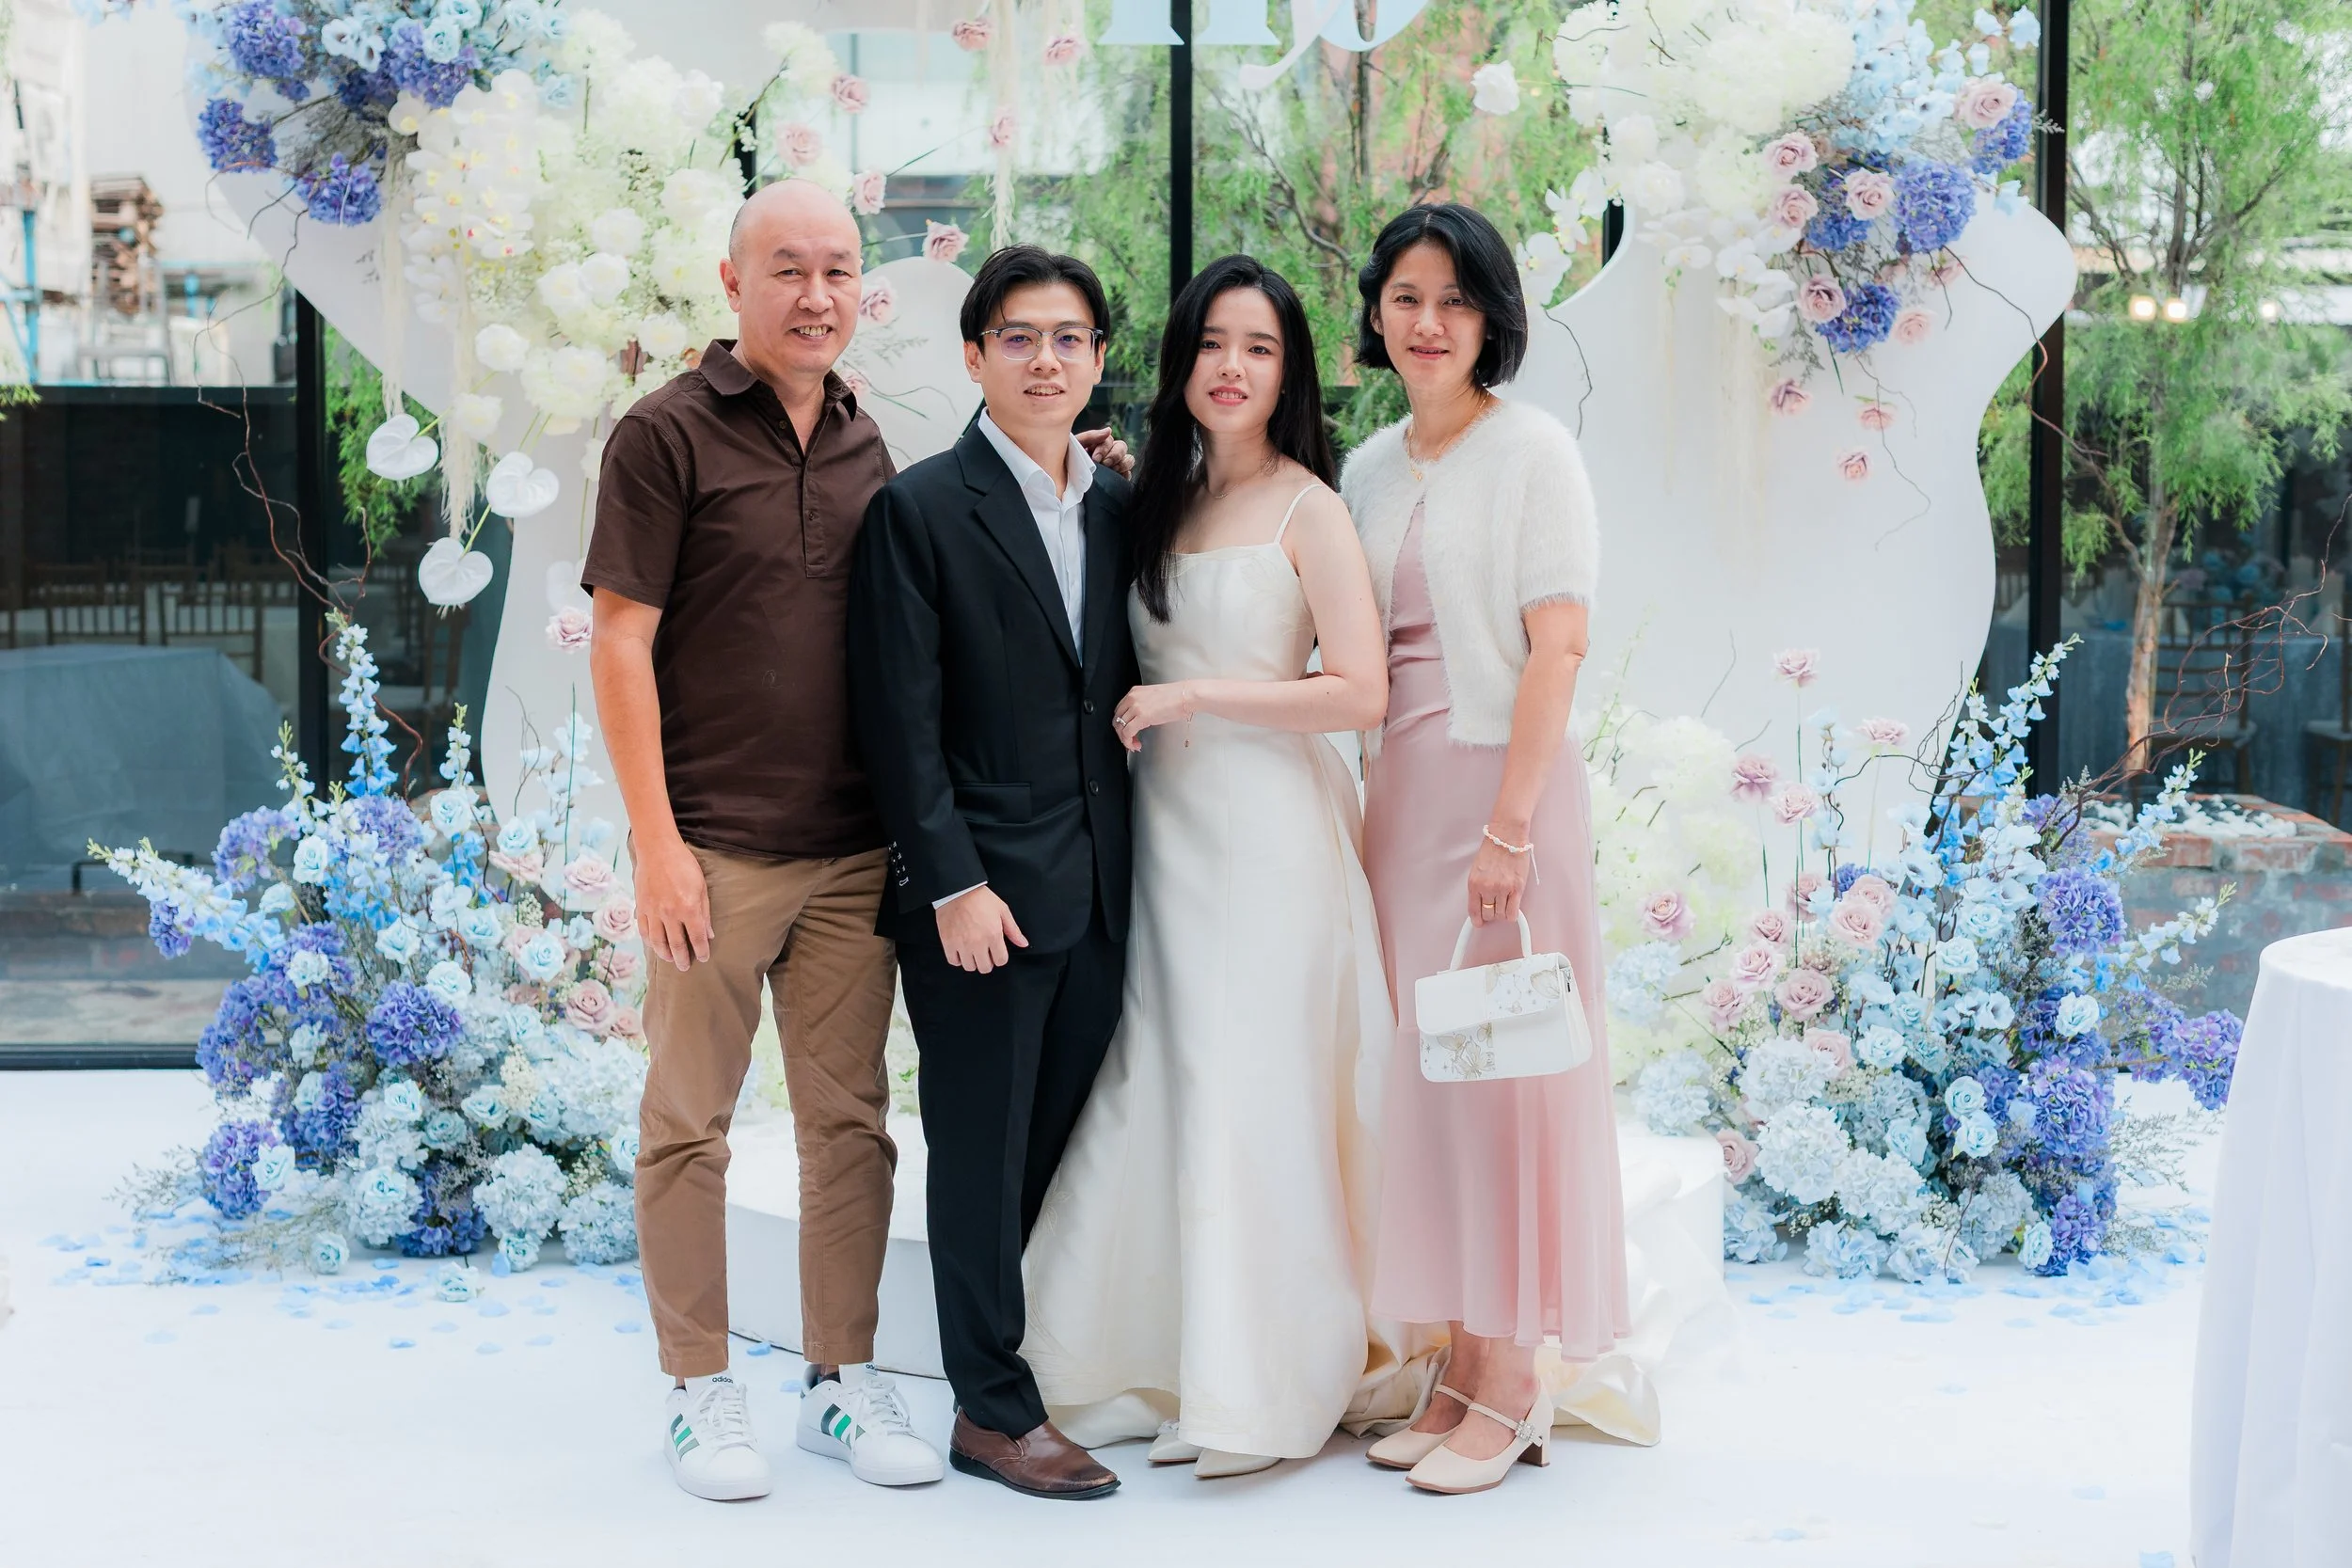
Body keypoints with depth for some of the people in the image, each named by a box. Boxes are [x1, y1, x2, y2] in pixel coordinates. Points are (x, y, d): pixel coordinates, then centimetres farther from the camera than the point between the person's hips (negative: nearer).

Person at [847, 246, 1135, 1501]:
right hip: (982, 894, -5)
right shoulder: (921, 509, -6)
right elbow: (902, 723, -10)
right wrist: (954, 885, -15)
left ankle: (1061, 1372, 21)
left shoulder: (1117, 507, 12)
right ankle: (993, 1409, 11)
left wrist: (1137, 866, 10)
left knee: (1069, 1151, 10)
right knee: (983, 1157, 2)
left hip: (1099, 891, 6)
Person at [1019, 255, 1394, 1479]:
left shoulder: (1306, 509, -6)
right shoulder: (1157, 502, 13)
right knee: (1154, 1092, 5)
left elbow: (1361, 691, -13)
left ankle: (1264, 1391, 7)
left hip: (1267, 827, -6)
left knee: (1255, 1096, -4)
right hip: (1165, 826, 6)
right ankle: (1174, 1368, 16)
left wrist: (1196, 697, -13)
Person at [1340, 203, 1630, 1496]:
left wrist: (1508, 825, -18)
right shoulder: (1369, 469, 13)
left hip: (1501, 780, -6)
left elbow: (1556, 645, -13)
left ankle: (1514, 1386, 4)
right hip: (1399, 792, 6)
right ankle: (1460, 1363, 16)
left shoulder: (1530, 450, -6)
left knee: (1501, 1070, -4)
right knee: (1424, 1076, 7)